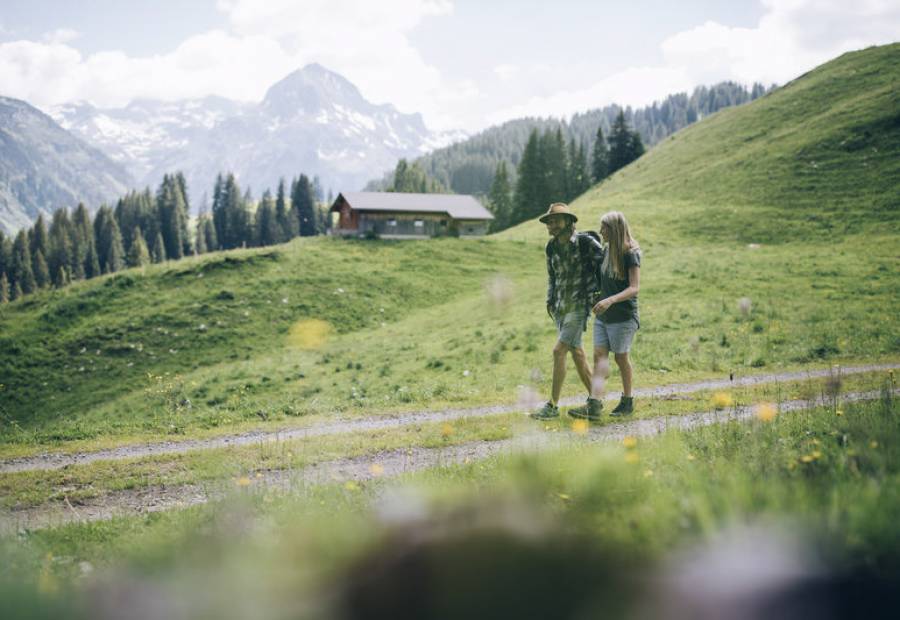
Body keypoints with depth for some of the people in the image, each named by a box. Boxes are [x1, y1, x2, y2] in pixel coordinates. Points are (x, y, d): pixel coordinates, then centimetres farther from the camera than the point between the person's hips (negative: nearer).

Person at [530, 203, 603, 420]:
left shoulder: (586, 242, -11)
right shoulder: (551, 247, 8)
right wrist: (550, 301, 11)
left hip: (579, 306, -7)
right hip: (560, 307, 7)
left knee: (559, 352, -13)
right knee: (576, 353, 11)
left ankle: (553, 405, -8)